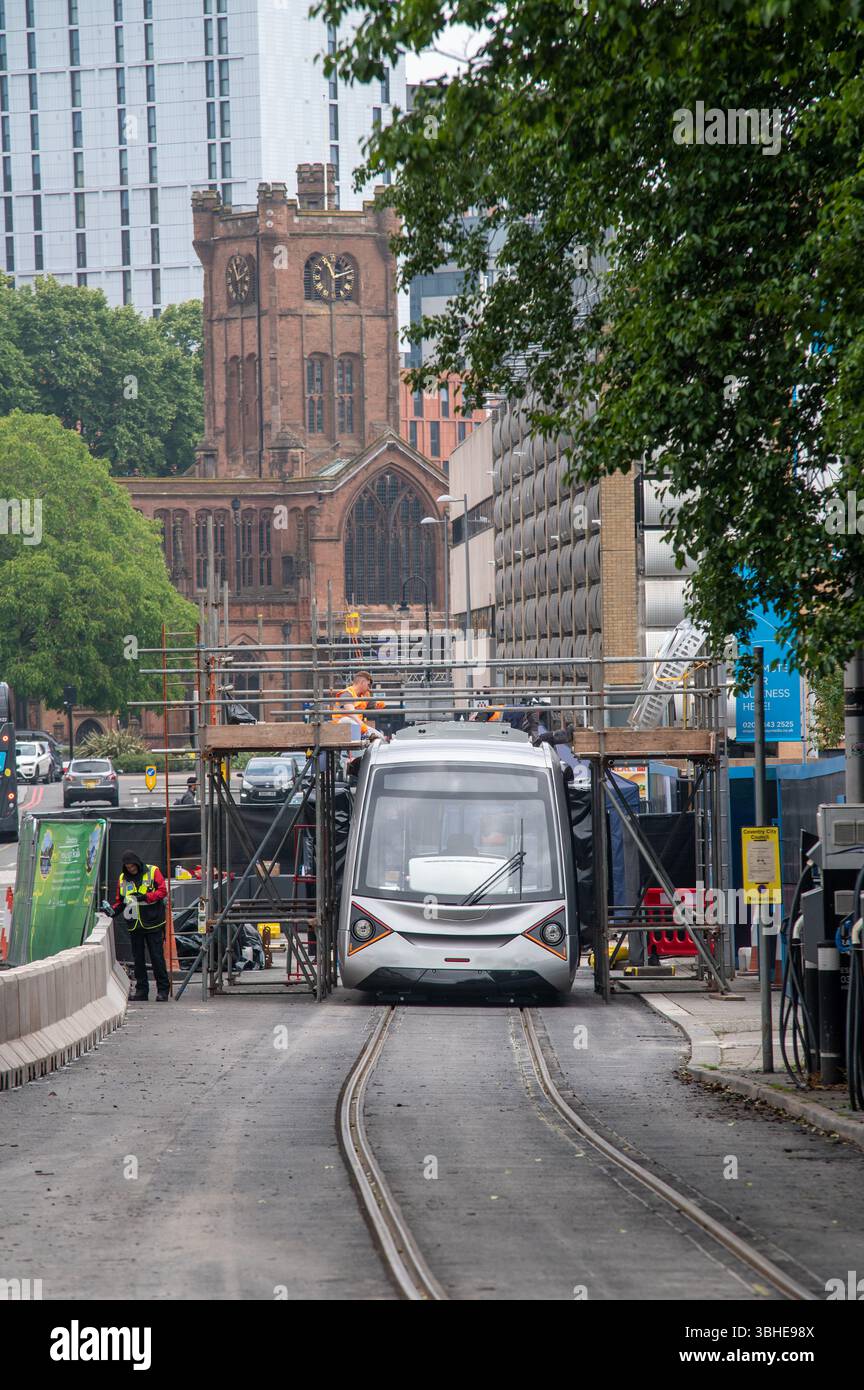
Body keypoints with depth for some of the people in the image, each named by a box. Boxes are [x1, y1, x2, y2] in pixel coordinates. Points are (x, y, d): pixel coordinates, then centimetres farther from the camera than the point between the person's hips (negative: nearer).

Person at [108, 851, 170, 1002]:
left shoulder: (152, 872, -1)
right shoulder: (122, 879, 10)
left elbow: (163, 891, -7)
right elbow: (120, 901, 17)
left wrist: (146, 897, -19)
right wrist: (113, 910, -2)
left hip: (152, 923, -4)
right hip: (134, 925, 4)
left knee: (157, 957, -4)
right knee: (138, 958, 7)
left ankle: (163, 990, 2)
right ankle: (141, 990, 13)